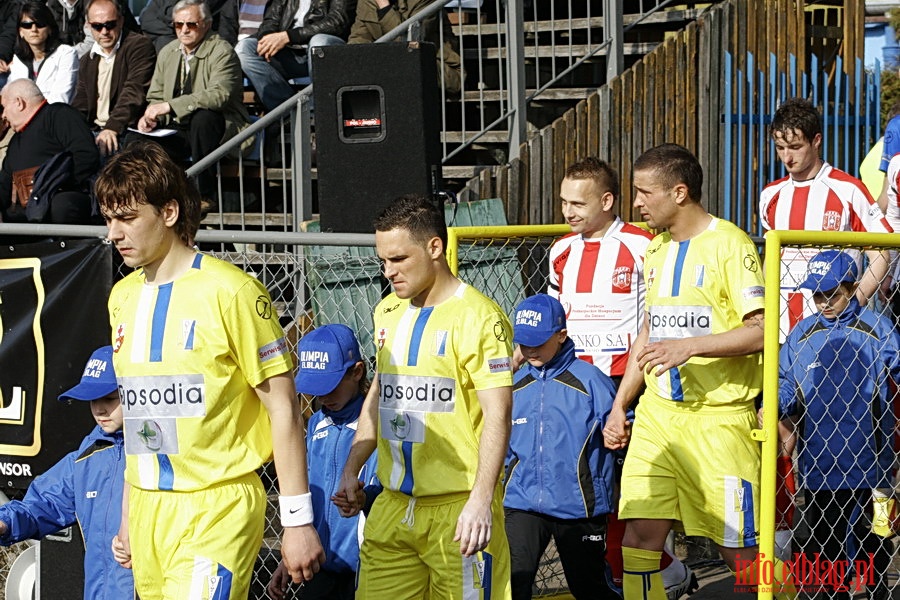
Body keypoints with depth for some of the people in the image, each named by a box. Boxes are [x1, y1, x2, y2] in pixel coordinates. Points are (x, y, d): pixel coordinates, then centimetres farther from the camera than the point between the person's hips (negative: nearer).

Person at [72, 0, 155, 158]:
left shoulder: (139, 46, -3)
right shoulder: (87, 61, 21)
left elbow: (134, 93, -17)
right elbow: (80, 106, 18)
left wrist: (112, 128, -31)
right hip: (95, 132, 6)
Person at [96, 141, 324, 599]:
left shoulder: (231, 291, -9)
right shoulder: (122, 297, 12)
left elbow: (282, 407, -8)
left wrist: (298, 521, -9)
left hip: (217, 509, -6)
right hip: (148, 508, 6)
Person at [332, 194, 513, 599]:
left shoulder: (477, 317, -10)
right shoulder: (388, 312, 13)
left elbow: (497, 416, -16)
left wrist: (481, 500, -23)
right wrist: (350, 471, 21)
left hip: (458, 507, -7)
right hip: (393, 506, 7)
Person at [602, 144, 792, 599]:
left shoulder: (729, 245, -9)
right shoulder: (657, 250, 15)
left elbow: (762, 331, -16)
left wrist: (690, 345, -25)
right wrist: (619, 404, 19)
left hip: (718, 419, -7)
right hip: (657, 414, 7)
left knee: (738, 551, -2)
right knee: (639, 536, -2)